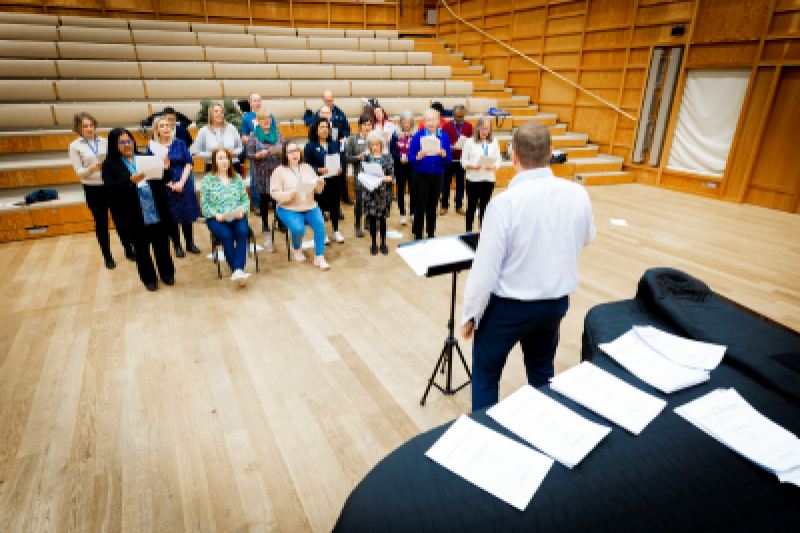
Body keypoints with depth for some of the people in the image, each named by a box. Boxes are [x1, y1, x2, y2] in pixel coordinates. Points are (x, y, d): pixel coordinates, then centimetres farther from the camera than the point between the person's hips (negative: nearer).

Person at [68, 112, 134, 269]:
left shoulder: (104, 141, 4)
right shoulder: (75, 146, -1)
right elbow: (79, 172, -5)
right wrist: (93, 168, -23)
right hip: (93, 189, -1)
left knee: (120, 219, 7)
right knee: (101, 222, 7)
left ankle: (129, 250, 21)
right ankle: (107, 257, 18)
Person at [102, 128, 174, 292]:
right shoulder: (110, 164, 2)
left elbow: (160, 183, 7)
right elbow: (110, 188, -10)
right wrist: (130, 181, -25)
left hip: (158, 213, 2)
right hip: (134, 218, -1)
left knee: (162, 245, 11)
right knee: (141, 249, 10)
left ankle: (167, 273, 28)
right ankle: (149, 278, 25)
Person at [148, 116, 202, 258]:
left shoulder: (179, 143, 5)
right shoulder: (152, 147, 0)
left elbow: (188, 163, 0)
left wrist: (181, 182, -11)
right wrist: (167, 183, -13)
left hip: (184, 185, 1)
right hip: (165, 188, -1)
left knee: (187, 215, 8)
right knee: (171, 217, 5)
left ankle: (190, 244, 23)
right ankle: (177, 246, 18)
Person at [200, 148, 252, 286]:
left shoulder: (237, 178, 16)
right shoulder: (208, 180, 8)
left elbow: (246, 199, 12)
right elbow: (205, 204, 3)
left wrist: (242, 210, -8)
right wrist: (216, 214, -14)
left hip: (237, 217, 2)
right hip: (217, 219, -1)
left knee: (242, 232, -32)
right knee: (226, 235, -32)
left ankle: (238, 270, -39)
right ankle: (236, 271, -31)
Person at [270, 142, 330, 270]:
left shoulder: (307, 168, 14)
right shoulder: (279, 171, 0)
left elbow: (318, 190, 14)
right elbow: (274, 193, -7)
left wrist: (319, 184, -9)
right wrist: (290, 194, -24)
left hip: (310, 207, 3)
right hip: (289, 209, -3)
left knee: (320, 224, -23)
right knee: (298, 229, -28)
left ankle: (319, 257, -14)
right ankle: (297, 249, 7)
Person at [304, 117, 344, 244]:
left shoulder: (334, 145, 10)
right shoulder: (310, 146, -3)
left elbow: (340, 161, 12)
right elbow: (307, 165, -7)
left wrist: (340, 168, -9)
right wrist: (319, 170, -22)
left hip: (333, 181, 4)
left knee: (334, 206, 10)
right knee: (320, 206, 3)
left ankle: (336, 231, 24)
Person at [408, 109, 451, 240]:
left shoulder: (444, 136, 1)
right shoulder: (418, 136, -5)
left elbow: (449, 159, 0)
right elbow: (410, 157, -6)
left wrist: (443, 154, -21)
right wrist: (419, 156, -27)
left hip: (437, 176, 3)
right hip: (421, 176, -2)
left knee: (433, 207, 11)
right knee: (420, 207, -2)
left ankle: (431, 235, 27)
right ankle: (418, 236, 12)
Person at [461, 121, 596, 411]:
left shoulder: (505, 202, -25)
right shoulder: (578, 194, -8)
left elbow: (485, 268, -21)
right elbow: (587, 237, 13)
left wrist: (470, 314, -8)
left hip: (508, 306, -5)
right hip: (557, 302, 6)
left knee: (486, 375, 15)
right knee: (542, 371, 27)